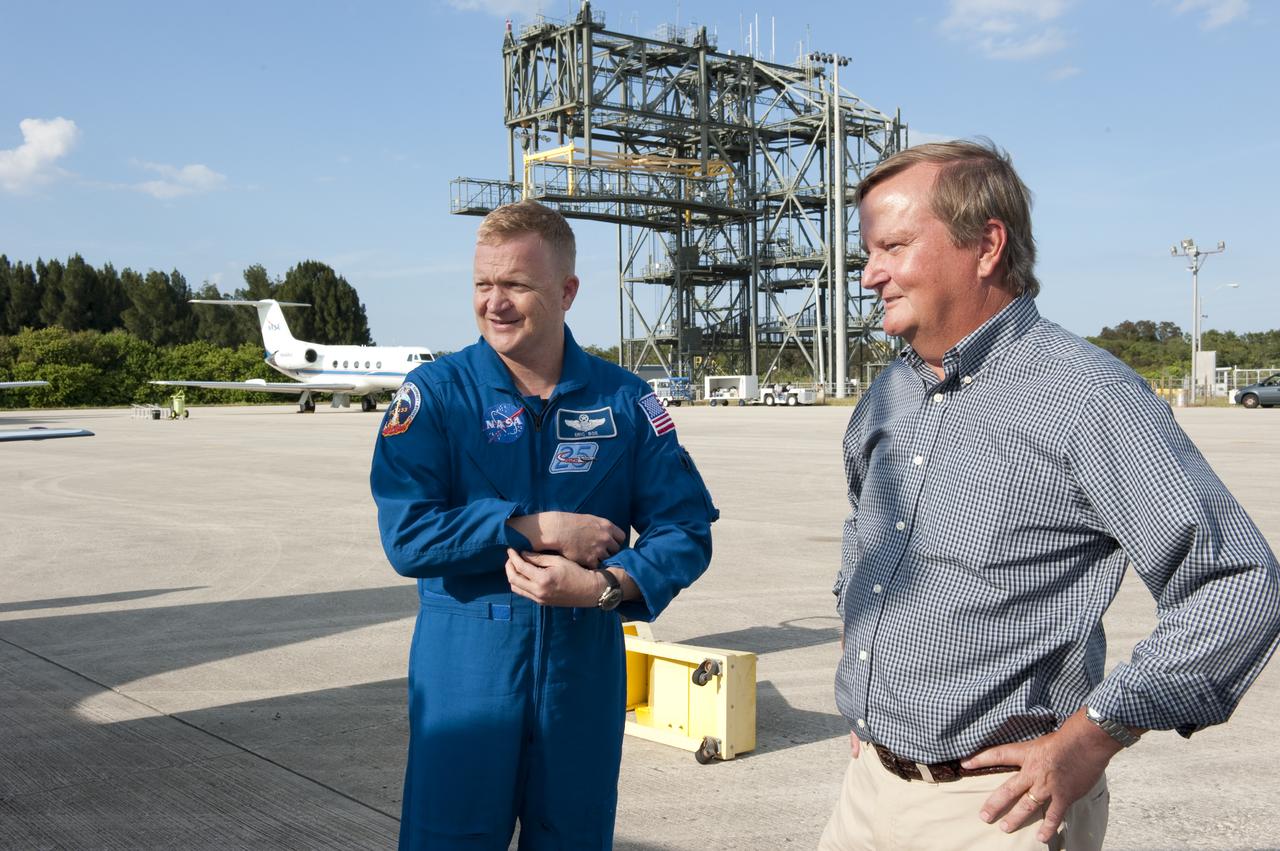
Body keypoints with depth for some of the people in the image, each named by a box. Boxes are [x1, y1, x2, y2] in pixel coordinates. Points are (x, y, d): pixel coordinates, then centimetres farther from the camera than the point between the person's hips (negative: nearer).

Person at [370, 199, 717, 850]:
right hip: (465, 664, -2)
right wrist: (542, 529, -17)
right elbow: (407, 535, -15)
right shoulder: (435, 394, -5)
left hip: (586, 667, 2)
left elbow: (686, 528, -1)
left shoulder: (623, 400, 1)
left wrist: (606, 586, -18)